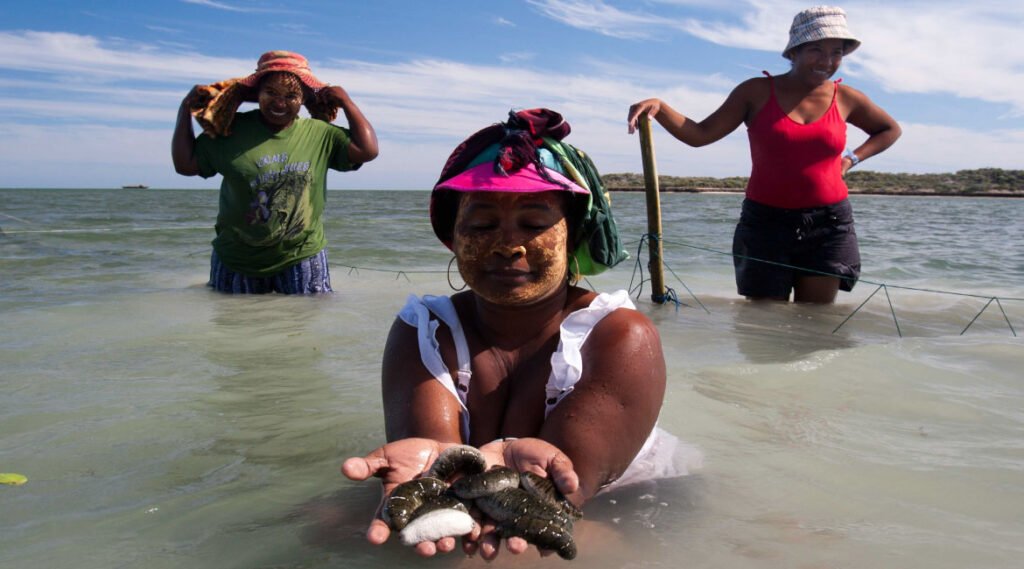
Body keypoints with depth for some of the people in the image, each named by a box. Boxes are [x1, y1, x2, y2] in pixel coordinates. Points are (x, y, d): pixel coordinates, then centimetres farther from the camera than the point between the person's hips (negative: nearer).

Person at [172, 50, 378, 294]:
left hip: (302, 257, 0)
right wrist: (186, 109, -1)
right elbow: (185, 164, 3)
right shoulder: (231, 130, -1)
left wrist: (347, 103, -3)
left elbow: (367, 150, -6)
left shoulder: (320, 134, 0)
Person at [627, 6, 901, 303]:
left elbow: (890, 129, 25)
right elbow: (700, 135, -4)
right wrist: (659, 108, -20)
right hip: (765, 223, -1)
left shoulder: (845, 98, 6)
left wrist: (852, 158, 8)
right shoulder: (757, 92, 0)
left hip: (829, 225, 2)